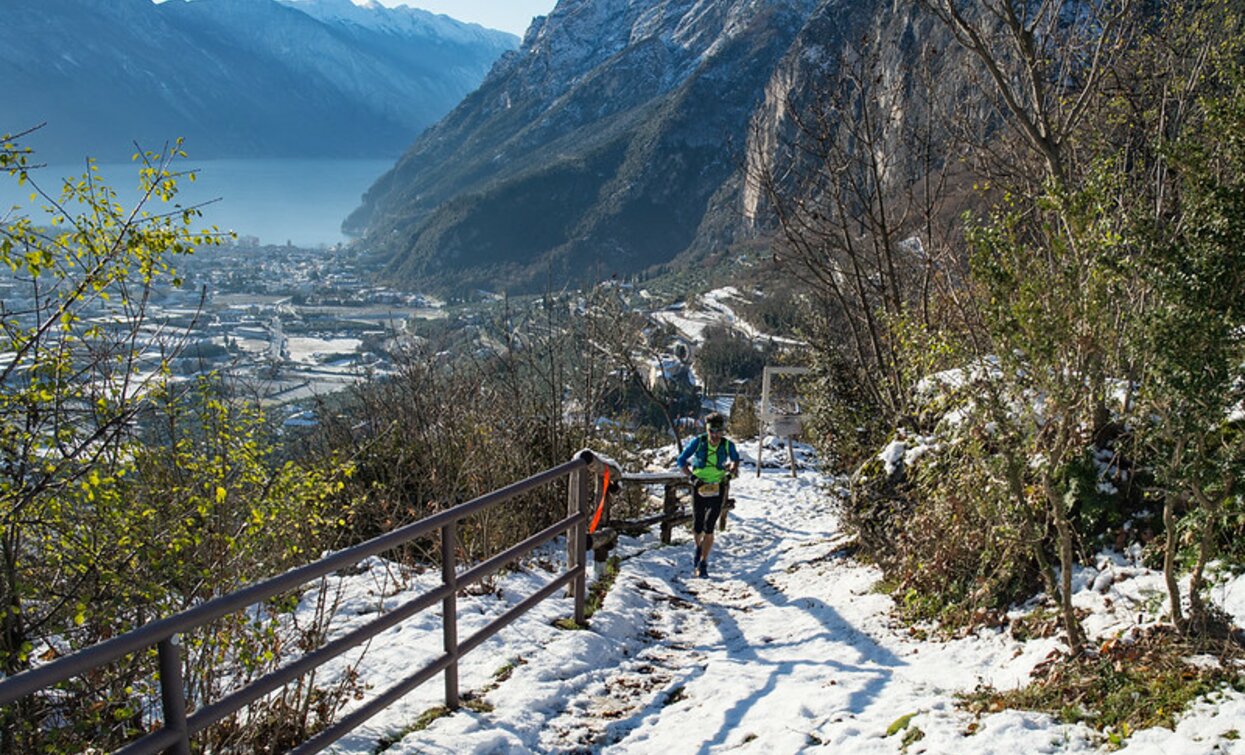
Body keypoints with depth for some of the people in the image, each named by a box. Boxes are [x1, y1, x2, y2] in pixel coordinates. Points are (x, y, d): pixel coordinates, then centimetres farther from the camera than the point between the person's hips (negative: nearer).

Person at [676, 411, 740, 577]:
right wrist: (692, 477, -13)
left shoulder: (728, 445, -11)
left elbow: (735, 459, 11)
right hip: (699, 488, 0)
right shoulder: (698, 442, -14)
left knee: (708, 528, -7)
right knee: (697, 528, 8)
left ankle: (703, 563, 5)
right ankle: (699, 548, 41)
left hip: (718, 489, 0)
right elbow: (681, 461, -4)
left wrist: (730, 473, -6)